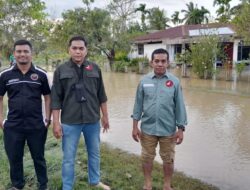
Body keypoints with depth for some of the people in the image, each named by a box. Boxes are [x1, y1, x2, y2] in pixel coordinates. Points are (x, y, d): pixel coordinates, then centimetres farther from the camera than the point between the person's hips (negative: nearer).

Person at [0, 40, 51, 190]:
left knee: (39, 157, 13)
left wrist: (47, 119, -1)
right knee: (14, 158, 14)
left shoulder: (41, 74, -2)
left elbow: (47, 97, 4)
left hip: (37, 125, -1)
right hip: (13, 126, 1)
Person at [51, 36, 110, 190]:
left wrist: (105, 116, 8)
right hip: (70, 122, -2)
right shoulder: (61, 71, -3)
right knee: (69, 158, 8)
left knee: (95, 154, 17)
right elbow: (56, 99, -3)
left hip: (93, 121, 2)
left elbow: (101, 96, 7)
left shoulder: (95, 69, 2)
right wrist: (56, 123, -6)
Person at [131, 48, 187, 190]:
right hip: (147, 128, 1)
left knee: (168, 159, 14)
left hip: (168, 129, -1)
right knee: (147, 158, 14)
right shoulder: (144, 81, -2)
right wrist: (135, 126, 1)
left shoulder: (175, 82, -5)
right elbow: (138, 104, 2)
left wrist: (181, 129, -3)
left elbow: (180, 107, -2)